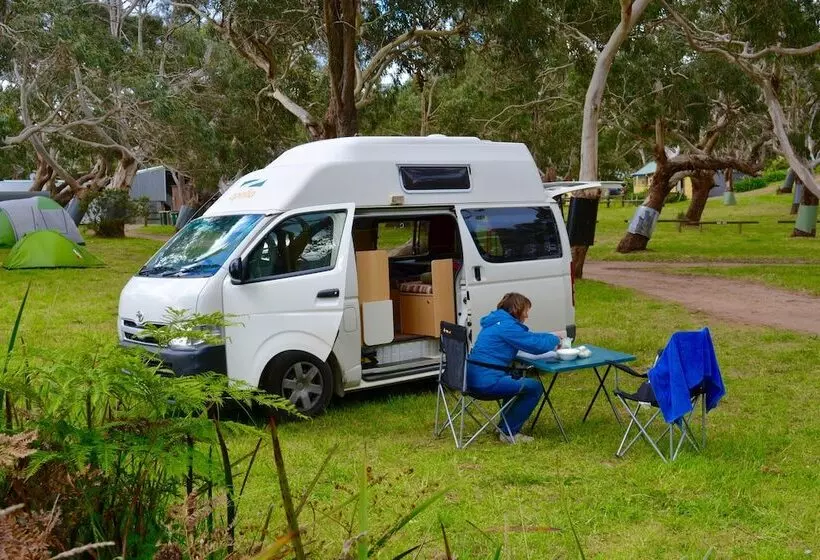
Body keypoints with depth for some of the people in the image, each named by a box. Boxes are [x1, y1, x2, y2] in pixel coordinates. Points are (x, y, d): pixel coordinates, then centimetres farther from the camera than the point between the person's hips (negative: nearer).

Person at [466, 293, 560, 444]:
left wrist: (551, 338, 17)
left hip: (474, 376, 11)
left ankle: (506, 425, 30)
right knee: (535, 387, -2)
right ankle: (509, 433, 3)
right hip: (487, 380, -11)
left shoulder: (496, 322, 18)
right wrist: (554, 339, 5)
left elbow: (528, 337, 27)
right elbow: (536, 345, -14)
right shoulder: (507, 326, -13)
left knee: (518, 379, 31)